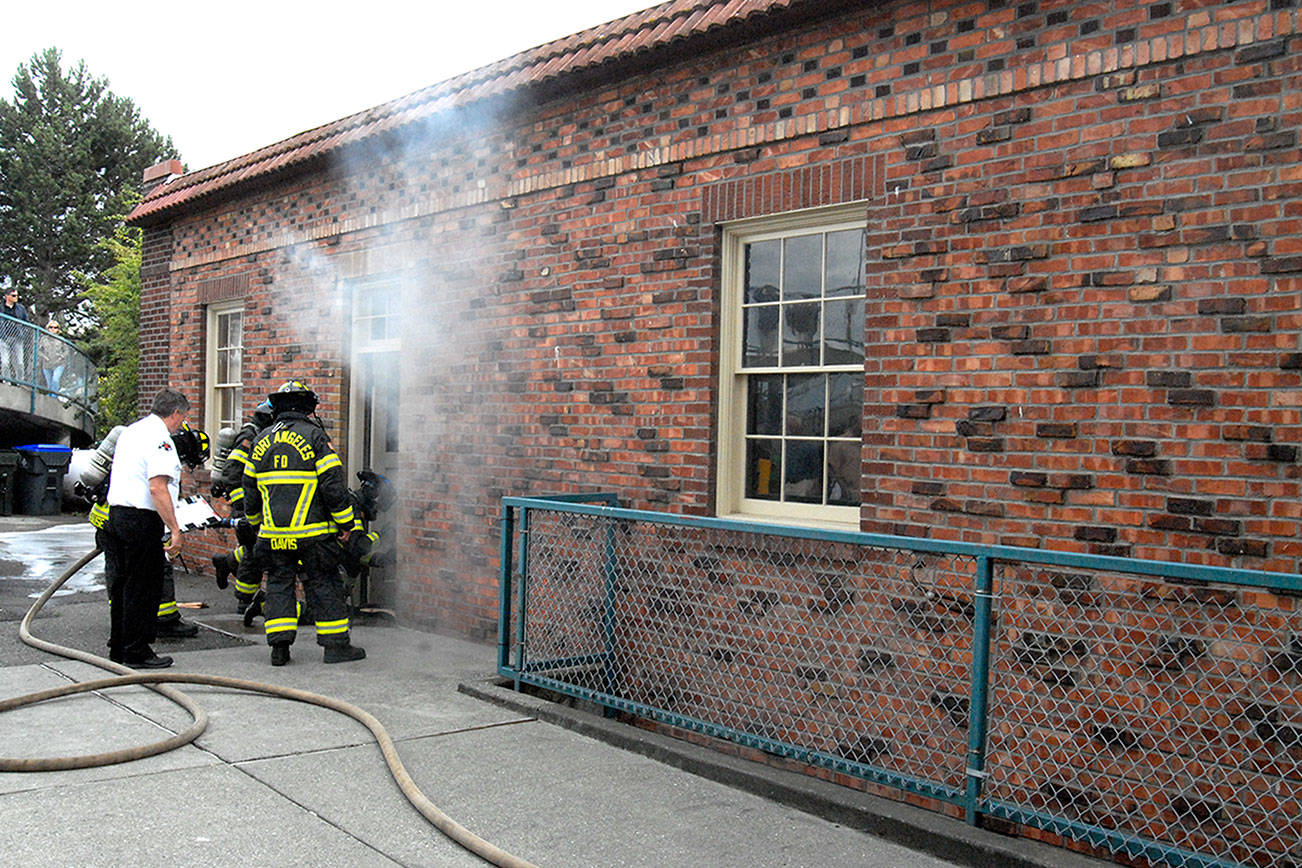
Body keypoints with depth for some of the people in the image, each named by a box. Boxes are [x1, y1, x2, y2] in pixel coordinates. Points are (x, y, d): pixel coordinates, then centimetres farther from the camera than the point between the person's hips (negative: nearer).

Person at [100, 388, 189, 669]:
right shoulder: (160, 439, -13)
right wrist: (175, 529, -22)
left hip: (116, 512, 10)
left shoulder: (130, 431, 17)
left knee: (122, 583, 16)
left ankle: (118, 648, 24)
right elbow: (157, 488, -22)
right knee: (143, 587, -2)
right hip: (141, 519, -10)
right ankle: (137, 653, 3)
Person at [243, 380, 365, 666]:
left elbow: (250, 488, 18)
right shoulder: (314, 436, -6)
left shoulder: (262, 440, 11)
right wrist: (345, 523, -3)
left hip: (273, 533, 4)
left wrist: (256, 522, 31)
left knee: (279, 584, 11)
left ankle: (279, 645, 4)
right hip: (311, 532, -4)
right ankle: (336, 645, 6)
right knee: (323, 585, 3)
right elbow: (333, 484, -10)